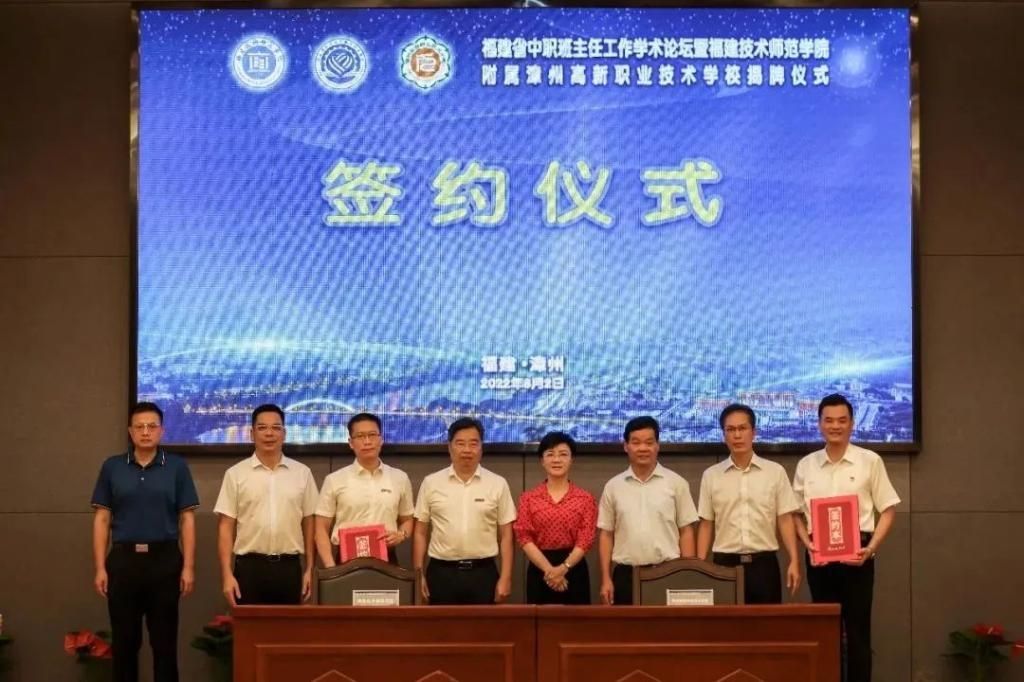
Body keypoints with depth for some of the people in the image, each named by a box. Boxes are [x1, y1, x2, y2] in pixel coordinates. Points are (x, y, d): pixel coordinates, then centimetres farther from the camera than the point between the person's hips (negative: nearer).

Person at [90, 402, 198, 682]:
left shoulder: (177, 467, 3)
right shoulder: (112, 467, 6)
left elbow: (187, 520, 2)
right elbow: (102, 520, 6)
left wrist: (188, 566, -5)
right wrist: (100, 567, -1)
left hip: (165, 559, -1)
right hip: (123, 559, 1)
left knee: (164, 641, 4)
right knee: (124, 641, 6)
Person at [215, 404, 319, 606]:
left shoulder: (302, 473, 6)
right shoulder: (236, 474, 1)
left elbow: (309, 524, 8)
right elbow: (226, 527, 0)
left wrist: (309, 569, 4)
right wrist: (227, 574, -6)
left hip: (289, 567, 1)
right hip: (250, 567, -1)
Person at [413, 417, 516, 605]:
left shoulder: (498, 484, 3)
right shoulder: (431, 483, 4)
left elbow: (506, 535, 4)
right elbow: (420, 532, 7)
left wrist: (505, 578, -2)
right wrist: (419, 573, 1)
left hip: (483, 573, 0)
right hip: (441, 572, 0)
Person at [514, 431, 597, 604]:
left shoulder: (585, 498, 4)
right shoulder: (528, 498, 5)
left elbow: (585, 540, -4)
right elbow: (524, 538, -3)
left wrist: (563, 568, -18)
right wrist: (549, 569, -15)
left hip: (574, 570, 0)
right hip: (539, 571, 0)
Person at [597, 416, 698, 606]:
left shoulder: (676, 483, 3)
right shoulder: (613, 486, 7)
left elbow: (686, 532, 3)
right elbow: (606, 535, 9)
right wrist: (606, 579, 2)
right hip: (626, 574, 1)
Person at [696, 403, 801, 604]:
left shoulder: (775, 472, 4)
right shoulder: (711, 475, 6)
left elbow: (785, 520, 3)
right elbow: (706, 525, 8)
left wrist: (794, 561, -5)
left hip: (764, 563, 0)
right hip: (725, 563, 1)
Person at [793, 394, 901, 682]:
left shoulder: (870, 461, 0)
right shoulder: (805, 465, 8)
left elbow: (888, 510, 1)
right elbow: (797, 513, 13)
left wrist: (871, 548, -10)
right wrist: (808, 544, -4)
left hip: (856, 552, -2)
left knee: (857, 628, 0)